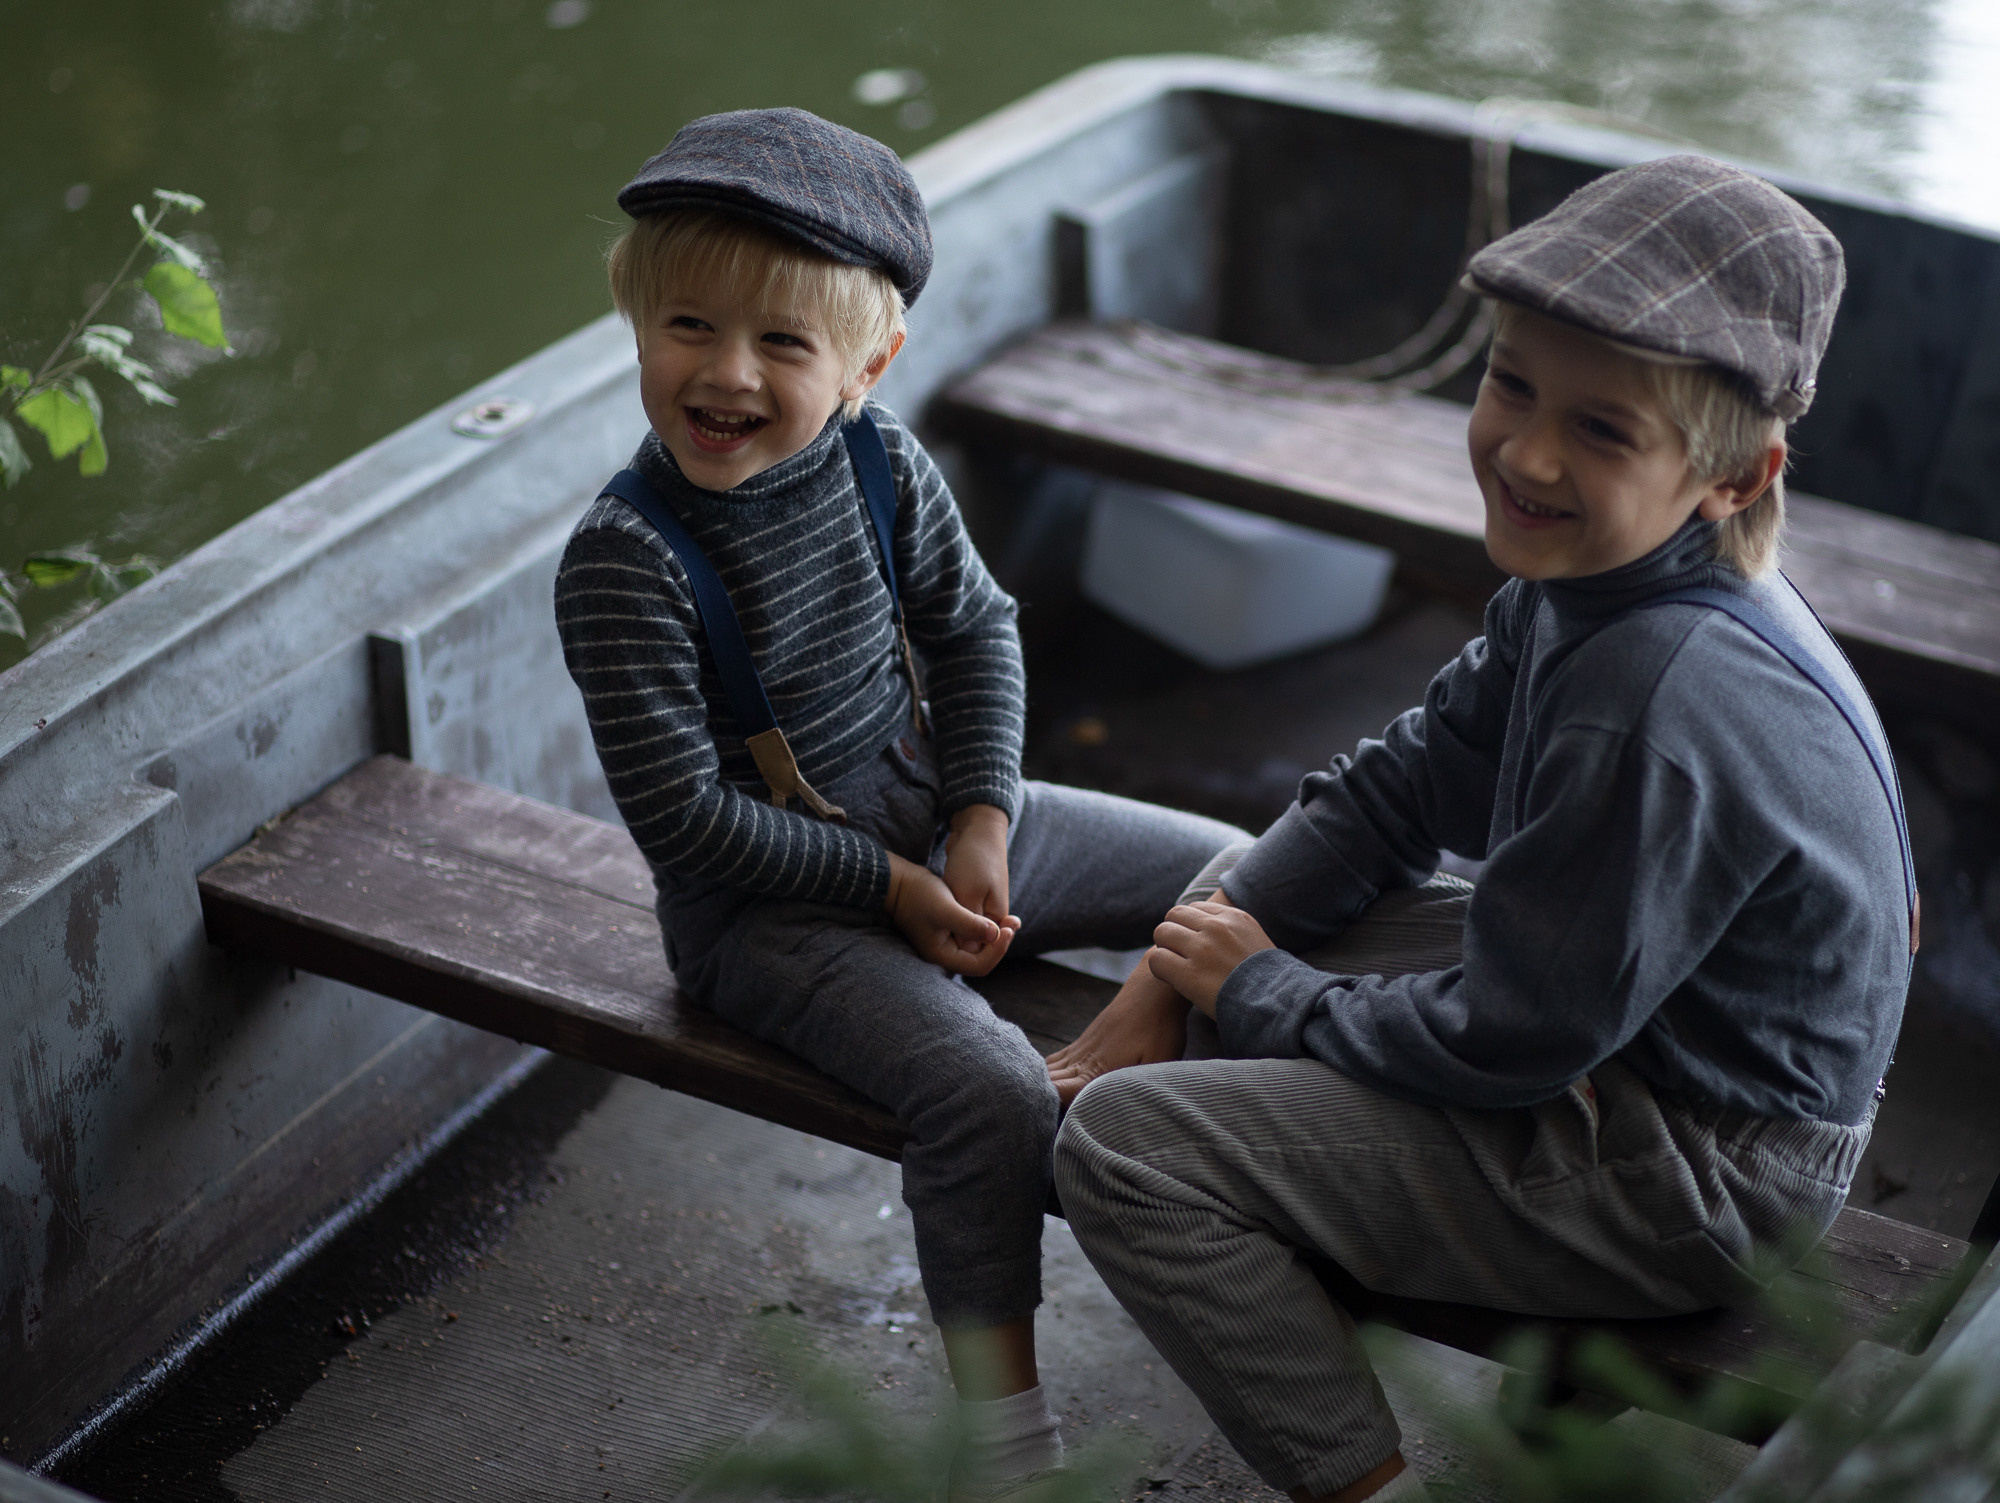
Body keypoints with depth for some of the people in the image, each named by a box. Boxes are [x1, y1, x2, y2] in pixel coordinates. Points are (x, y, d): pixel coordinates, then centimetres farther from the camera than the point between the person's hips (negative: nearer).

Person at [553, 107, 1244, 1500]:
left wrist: (983, 820, -6)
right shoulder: (625, 560, -24)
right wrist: (887, 886, -20)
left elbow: (976, 625, 6)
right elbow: (685, 815, -22)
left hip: (939, 819, 7)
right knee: (991, 1094, -28)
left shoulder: (882, 461, -7)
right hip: (770, 901, -7)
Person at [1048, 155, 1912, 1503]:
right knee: (1258, 894, 18)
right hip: (1627, 1040, 9)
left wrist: (1256, 993, -9)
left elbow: (1500, 1043, -25)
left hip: (1689, 1185, -9)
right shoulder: (1590, 582, -4)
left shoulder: (1666, 711, -33)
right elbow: (1401, 788, 6)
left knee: (1122, 1144, -12)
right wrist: (1177, 973, -2)